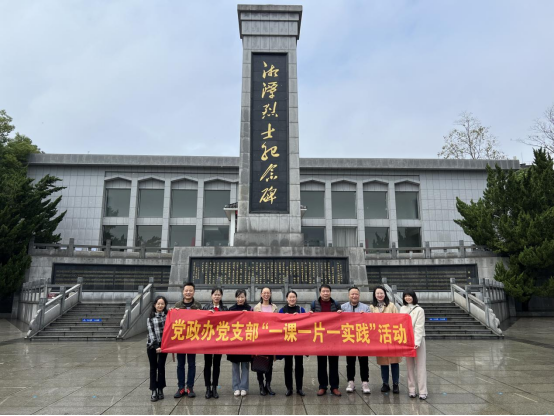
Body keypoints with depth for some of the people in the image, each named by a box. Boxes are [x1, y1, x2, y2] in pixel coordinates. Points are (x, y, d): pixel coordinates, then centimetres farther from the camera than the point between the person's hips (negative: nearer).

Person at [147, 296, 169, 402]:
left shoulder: (168, 315, 3)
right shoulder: (150, 318, 2)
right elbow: (151, 333, -5)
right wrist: (156, 346, -13)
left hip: (163, 345, 0)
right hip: (152, 345, 0)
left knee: (161, 367, 4)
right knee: (153, 367, 5)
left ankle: (160, 390, 15)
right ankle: (154, 391, 9)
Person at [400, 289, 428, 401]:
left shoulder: (419, 310, -4)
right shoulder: (402, 309, 9)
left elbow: (419, 327, -10)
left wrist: (417, 342, -20)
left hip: (417, 340, -4)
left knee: (420, 366, -2)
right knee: (410, 366, 8)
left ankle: (423, 392, 0)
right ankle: (411, 390, 14)